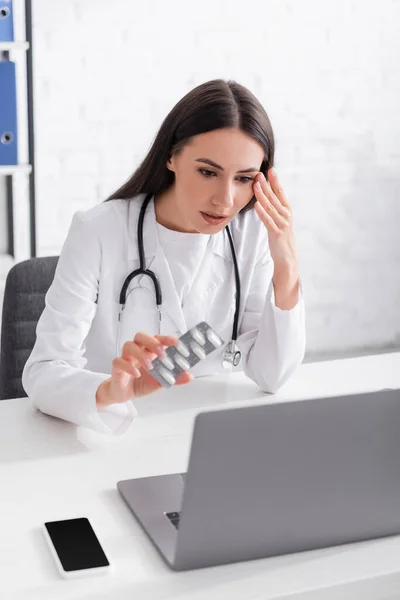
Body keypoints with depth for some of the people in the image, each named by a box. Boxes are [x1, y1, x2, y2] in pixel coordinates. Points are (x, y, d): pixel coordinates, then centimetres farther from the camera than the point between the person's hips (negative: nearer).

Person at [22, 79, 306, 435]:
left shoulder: (252, 233, -5)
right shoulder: (98, 233, -15)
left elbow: (271, 376, -9)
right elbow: (42, 373, -20)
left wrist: (286, 267, -20)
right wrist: (110, 391, -40)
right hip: (105, 439, -2)